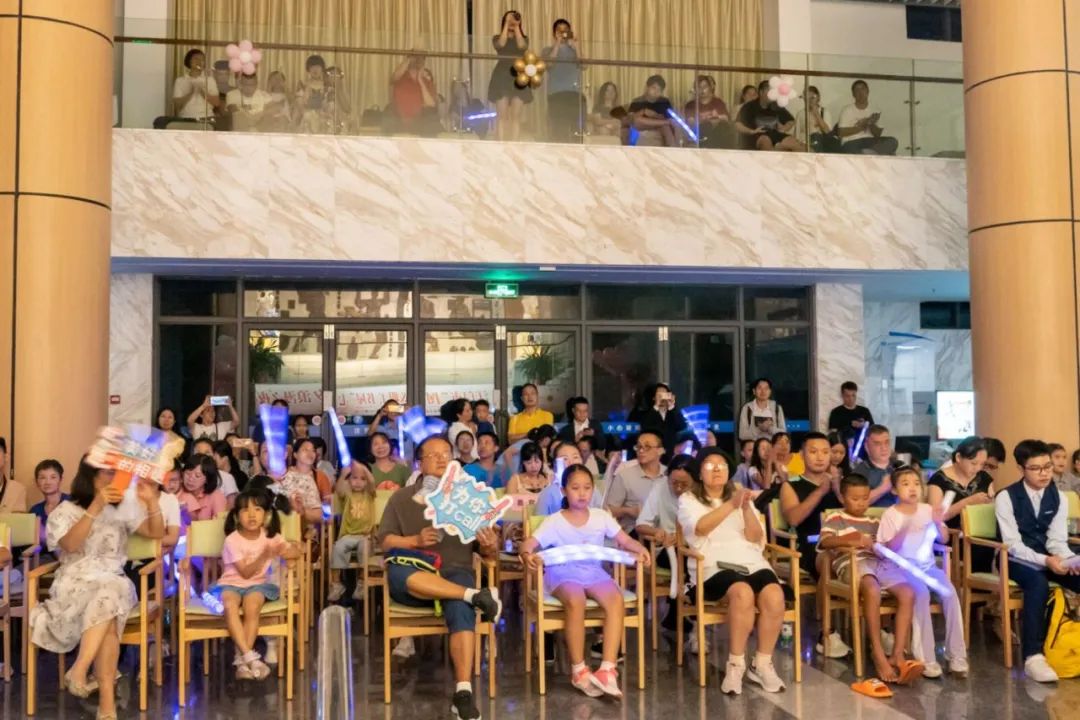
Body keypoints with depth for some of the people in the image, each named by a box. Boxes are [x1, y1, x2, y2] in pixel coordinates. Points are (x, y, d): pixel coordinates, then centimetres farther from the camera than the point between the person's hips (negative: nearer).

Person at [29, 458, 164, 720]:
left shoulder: (123, 509, 15)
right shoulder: (66, 510, 5)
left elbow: (157, 533, 10)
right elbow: (70, 544, -13)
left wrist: (151, 501, -6)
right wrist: (96, 507, -22)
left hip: (114, 584, 3)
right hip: (76, 585, -2)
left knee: (111, 592, -35)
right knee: (108, 595, -35)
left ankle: (79, 670, -34)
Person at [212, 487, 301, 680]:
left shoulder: (271, 536, 1)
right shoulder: (232, 540, -9)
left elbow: (296, 551, -5)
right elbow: (245, 572, -13)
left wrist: (286, 551, -27)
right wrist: (264, 556, -27)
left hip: (258, 584, 2)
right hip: (231, 583, -1)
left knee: (251, 606, -32)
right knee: (230, 606, -34)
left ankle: (241, 659, -24)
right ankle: (250, 657, -37)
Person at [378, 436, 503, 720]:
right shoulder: (402, 498, 16)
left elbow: (488, 553, 13)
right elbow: (384, 541, 5)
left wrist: (490, 545, -12)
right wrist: (415, 540, -13)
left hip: (455, 573, 0)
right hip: (414, 577, 0)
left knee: (461, 608, -36)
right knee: (396, 571, -37)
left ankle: (463, 692, -36)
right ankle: (476, 595, -34)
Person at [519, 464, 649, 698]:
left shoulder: (601, 517, 6)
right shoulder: (554, 521, -3)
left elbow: (625, 540, 2)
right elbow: (529, 543, -12)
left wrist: (640, 549, -20)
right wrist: (527, 554, -36)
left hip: (594, 572, 3)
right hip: (563, 574, -3)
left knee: (616, 600, -29)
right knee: (576, 601, -36)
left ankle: (608, 670, -32)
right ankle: (578, 670, -22)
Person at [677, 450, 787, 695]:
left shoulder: (740, 495, 22)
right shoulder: (688, 499, 11)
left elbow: (755, 537, 9)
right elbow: (699, 528, -11)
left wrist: (746, 509, -8)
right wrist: (731, 505, -20)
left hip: (751, 562, 4)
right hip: (714, 566, -4)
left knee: (774, 597, -28)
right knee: (743, 593, -35)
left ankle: (762, 664, -12)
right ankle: (735, 664, -20)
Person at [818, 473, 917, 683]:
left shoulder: (873, 522, 29)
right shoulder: (835, 518, 12)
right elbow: (825, 541, -7)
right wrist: (850, 542, -24)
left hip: (877, 563, 6)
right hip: (851, 564, -6)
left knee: (908, 592, -22)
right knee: (872, 589, -38)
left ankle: (898, 654, -22)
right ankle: (878, 654, -30)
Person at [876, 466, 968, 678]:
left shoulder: (928, 510, 6)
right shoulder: (890, 515, -5)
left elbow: (944, 539, 4)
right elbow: (887, 549, -11)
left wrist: (938, 523, -16)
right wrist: (904, 530, -26)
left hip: (926, 566, 4)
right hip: (899, 568, -4)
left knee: (949, 592, -23)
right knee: (921, 592, -32)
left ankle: (956, 655, -11)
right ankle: (925, 659, -25)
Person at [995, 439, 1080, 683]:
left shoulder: (1058, 497, 3)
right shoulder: (1006, 497, -12)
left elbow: (1057, 540, -2)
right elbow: (1013, 545, -17)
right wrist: (1045, 561, -30)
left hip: (1048, 557, 5)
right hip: (1016, 559, -5)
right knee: (1038, 584, -36)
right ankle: (1033, 657, -38)